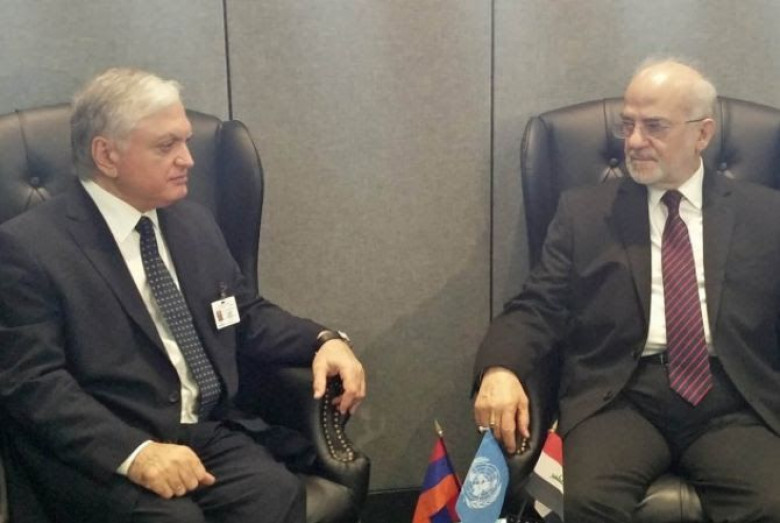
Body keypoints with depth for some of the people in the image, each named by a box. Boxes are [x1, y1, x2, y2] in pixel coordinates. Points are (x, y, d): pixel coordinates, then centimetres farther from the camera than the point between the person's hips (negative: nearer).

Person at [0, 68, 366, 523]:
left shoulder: (194, 222, 15)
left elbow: (248, 315, 21)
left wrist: (322, 341, 1)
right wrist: (135, 451, -25)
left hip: (212, 432, 5)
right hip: (105, 455, -4)